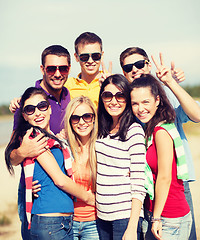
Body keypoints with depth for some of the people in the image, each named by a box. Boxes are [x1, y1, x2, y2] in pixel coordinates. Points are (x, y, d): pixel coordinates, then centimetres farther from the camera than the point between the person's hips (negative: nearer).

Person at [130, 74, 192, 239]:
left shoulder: (162, 131, -16)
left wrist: (157, 218, -10)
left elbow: (165, 178, -16)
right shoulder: (148, 129, 9)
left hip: (171, 220, -8)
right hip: (150, 214, 8)